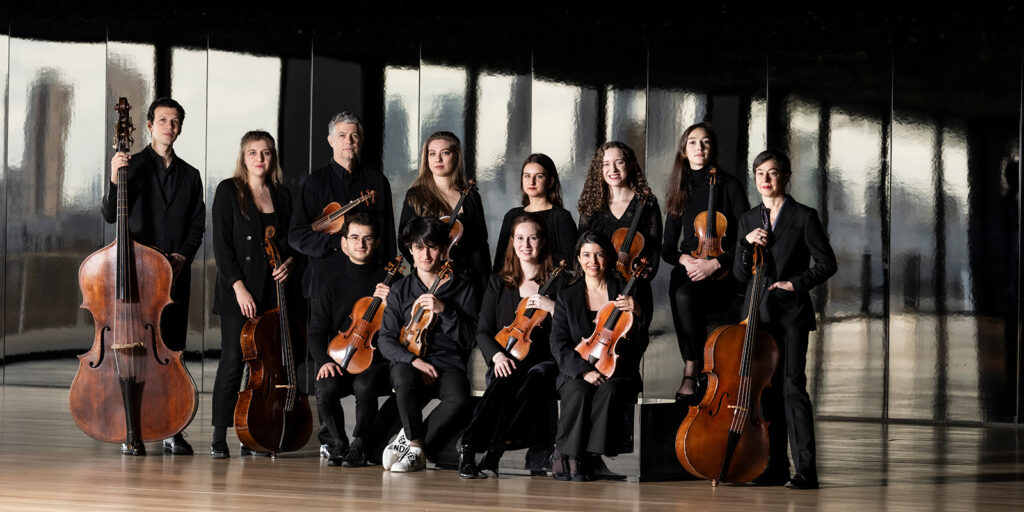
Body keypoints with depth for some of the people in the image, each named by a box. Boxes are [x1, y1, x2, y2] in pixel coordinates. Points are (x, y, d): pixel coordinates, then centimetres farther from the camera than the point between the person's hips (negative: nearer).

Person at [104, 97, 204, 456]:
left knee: (172, 350, 3)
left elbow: (197, 226, 13)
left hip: (175, 274, 3)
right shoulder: (132, 166, 5)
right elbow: (111, 215, -3)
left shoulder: (190, 176, 16)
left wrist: (183, 255, -4)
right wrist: (115, 180, -19)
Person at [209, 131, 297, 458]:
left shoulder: (281, 194, 13)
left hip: (273, 291, 4)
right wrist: (239, 287, -13)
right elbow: (222, 244, -5)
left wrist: (289, 263, -2)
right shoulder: (229, 191, 0)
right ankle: (219, 438, -3)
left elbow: (292, 240, 20)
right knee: (233, 361, -7)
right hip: (238, 291, -4)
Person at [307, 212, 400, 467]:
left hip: (379, 362, -2)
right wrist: (325, 360, -11)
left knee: (364, 385, -35)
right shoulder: (335, 286, 12)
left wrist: (389, 304, -17)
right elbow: (316, 333, 8)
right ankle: (338, 443, -4)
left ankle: (360, 445, -13)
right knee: (326, 388, -30)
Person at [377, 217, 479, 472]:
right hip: (410, 362, 1)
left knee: (459, 398, -35)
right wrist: (413, 360, -14)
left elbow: (468, 341, 1)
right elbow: (386, 340, 5)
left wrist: (444, 311, -13)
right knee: (403, 379, -37)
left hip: (448, 363, -1)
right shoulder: (401, 291, 13)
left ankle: (412, 444, -15)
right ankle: (416, 445, -15)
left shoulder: (463, 289, 9)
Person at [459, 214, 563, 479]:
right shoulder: (498, 283, 16)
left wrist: (552, 307, -15)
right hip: (505, 363, 1)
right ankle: (469, 446, -40)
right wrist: (497, 355, -14)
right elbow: (483, 331, 7)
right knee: (505, 380, -37)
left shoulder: (557, 282, 10)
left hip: (544, 361, -1)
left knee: (535, 377, -38)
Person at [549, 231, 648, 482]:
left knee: (609, 392, -35)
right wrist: (584, 370, -15)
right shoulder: (567, 297, 11)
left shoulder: (625, 291, 9)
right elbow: (558, 344, 2)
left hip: (618, 373, 0)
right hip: (576, 373, 0)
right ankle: (565, 456, -20)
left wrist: (636, 313, -14)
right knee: (580, 394, -34)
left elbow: (642, 341, 6)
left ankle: (588, 457, -27)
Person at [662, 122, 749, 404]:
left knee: (686, 295, -36)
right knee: (679, 294, -35)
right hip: (688, 272, 3)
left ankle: (691, 371, -26)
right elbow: (667, 248, 16)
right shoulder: (680, 191, 16)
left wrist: (715, 263, -17)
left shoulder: (729, 185, 3)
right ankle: (693, 368, -28)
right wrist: (684, 259, -7)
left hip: (721, 277, -3)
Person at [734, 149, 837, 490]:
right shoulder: (749, 220, 13)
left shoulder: (804, 217, -1)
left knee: (792, 386, -12)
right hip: (757, 313, 5)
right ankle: (774, 466, 11)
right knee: (765, 388, 6)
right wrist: (748, 246, -7)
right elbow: (740, 274, 10)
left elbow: (826, 263, -1)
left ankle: (805, 468, -12)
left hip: (791, 312, -5)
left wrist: (796, 283, -11)